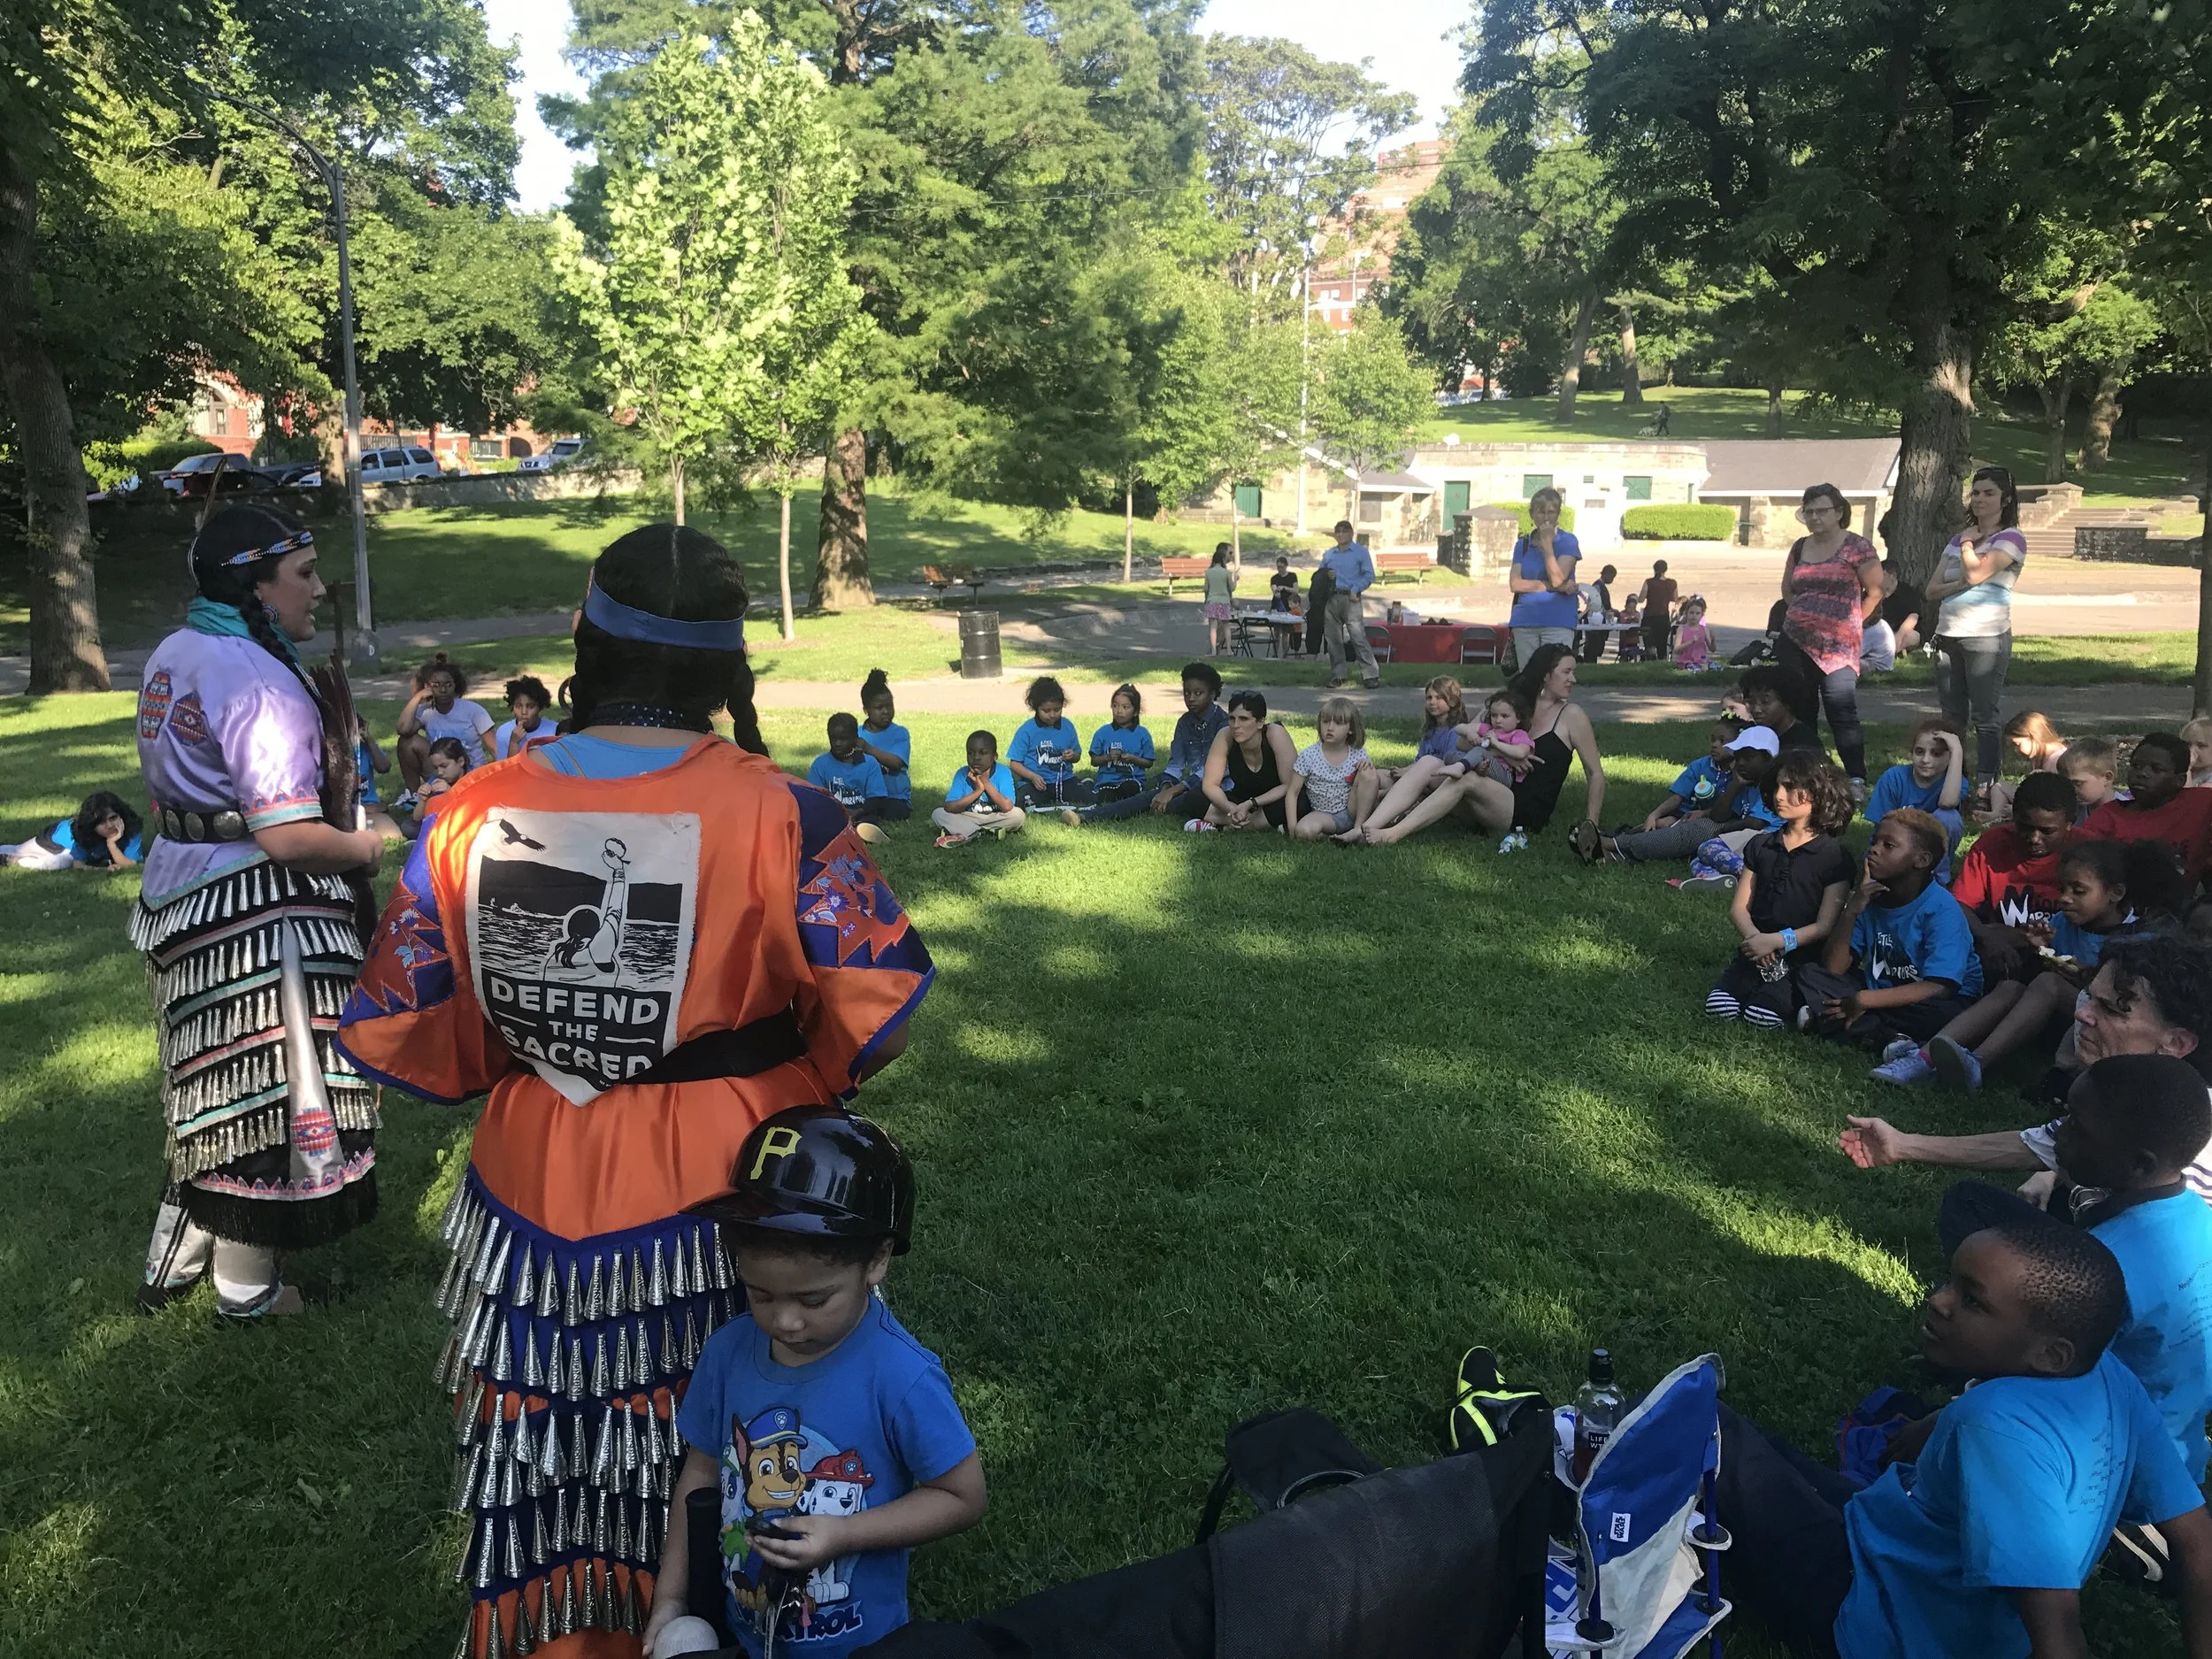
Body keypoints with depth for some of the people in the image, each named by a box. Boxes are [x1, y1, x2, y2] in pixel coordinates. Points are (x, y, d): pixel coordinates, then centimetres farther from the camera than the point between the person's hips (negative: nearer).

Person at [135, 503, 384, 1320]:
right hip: (255, 914, -10)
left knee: (217, 1084, 23)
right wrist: (364, 848, -10)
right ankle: (246, 1288, 21)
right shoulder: (259, 680, -23)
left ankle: (173, 1260, 36)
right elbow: (289, 836, -28)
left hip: (179, 891, 10)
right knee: (266, 1093, 6)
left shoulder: (171, 655, 8)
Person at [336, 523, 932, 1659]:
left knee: (552, 1486, 23)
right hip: (724, 1197, -2)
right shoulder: (771, 811, -16)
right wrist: (799, 1089, 1)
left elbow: (394, 1029, -3)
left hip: (534, 1197, 3)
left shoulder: (475, 813, -7)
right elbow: (884, 989, -18)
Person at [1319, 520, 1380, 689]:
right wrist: (1326, 576, 1)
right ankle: (1337, 675, 14)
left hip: (1351, 599, -5)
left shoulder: (1360, 552, 5)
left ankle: (1371, 674, -13)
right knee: (1333, 639, 5)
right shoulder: (1328, 555, 17)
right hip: (1331, 599, 5)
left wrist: (1355, 589, -12)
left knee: (1358, 637, -13)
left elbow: (1369, 575, 0)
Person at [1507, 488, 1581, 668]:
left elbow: (1558, 578, -11)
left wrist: (1547, 543, -12)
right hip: (1525, 621, 3)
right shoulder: (1522, 544, 11)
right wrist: (1554, 587, -10)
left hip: (1558, 623, -3)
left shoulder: (1568, 541, 2)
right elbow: (1515, 584, -2)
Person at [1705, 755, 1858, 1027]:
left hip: (1801, 958, -4)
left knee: (1762, 1014, -28)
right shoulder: (1761, 846, 12)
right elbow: (1739, 906, 9)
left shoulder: (1835, 858, -2)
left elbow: (1825, 926, -7)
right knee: (1719, 1005, -23)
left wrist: (1777, 941, -19)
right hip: (1755, 953, 4)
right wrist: (1752, 936, -13)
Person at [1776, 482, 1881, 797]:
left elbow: (1875, 592, -1)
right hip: (1795, 643, 6)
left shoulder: (1857, 547, -4)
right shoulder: (1800, 547, 12)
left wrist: (1850, 622, 4)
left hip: (1838, 645, -6)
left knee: (1842, 713, -12)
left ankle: (1857, 780, -10)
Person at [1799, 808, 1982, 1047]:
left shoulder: (1941, 909, -18)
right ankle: (1885, 1037, -24)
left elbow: (1939, 988, -28)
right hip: (1882, 994, 6)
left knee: (1942, 1013, -38)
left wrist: (1864, 1000, -28)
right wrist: (1851, 912, -19)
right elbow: (1834, 968, -6)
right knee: (1810, 973, -9)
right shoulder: (1871, 896, -1)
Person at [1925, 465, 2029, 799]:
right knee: (1951, 717, 10)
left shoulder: (2011, 539, -2)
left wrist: (1968, 543, -1)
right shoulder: (1957, 539, 17)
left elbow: (1975, 573, -18)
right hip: (1948, 635, 7)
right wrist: (1961, 583, -9)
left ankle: (1985, 787, -4)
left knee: (1984, 718, -5)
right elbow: (1932, 590, 10)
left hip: (1986, 637, -6)